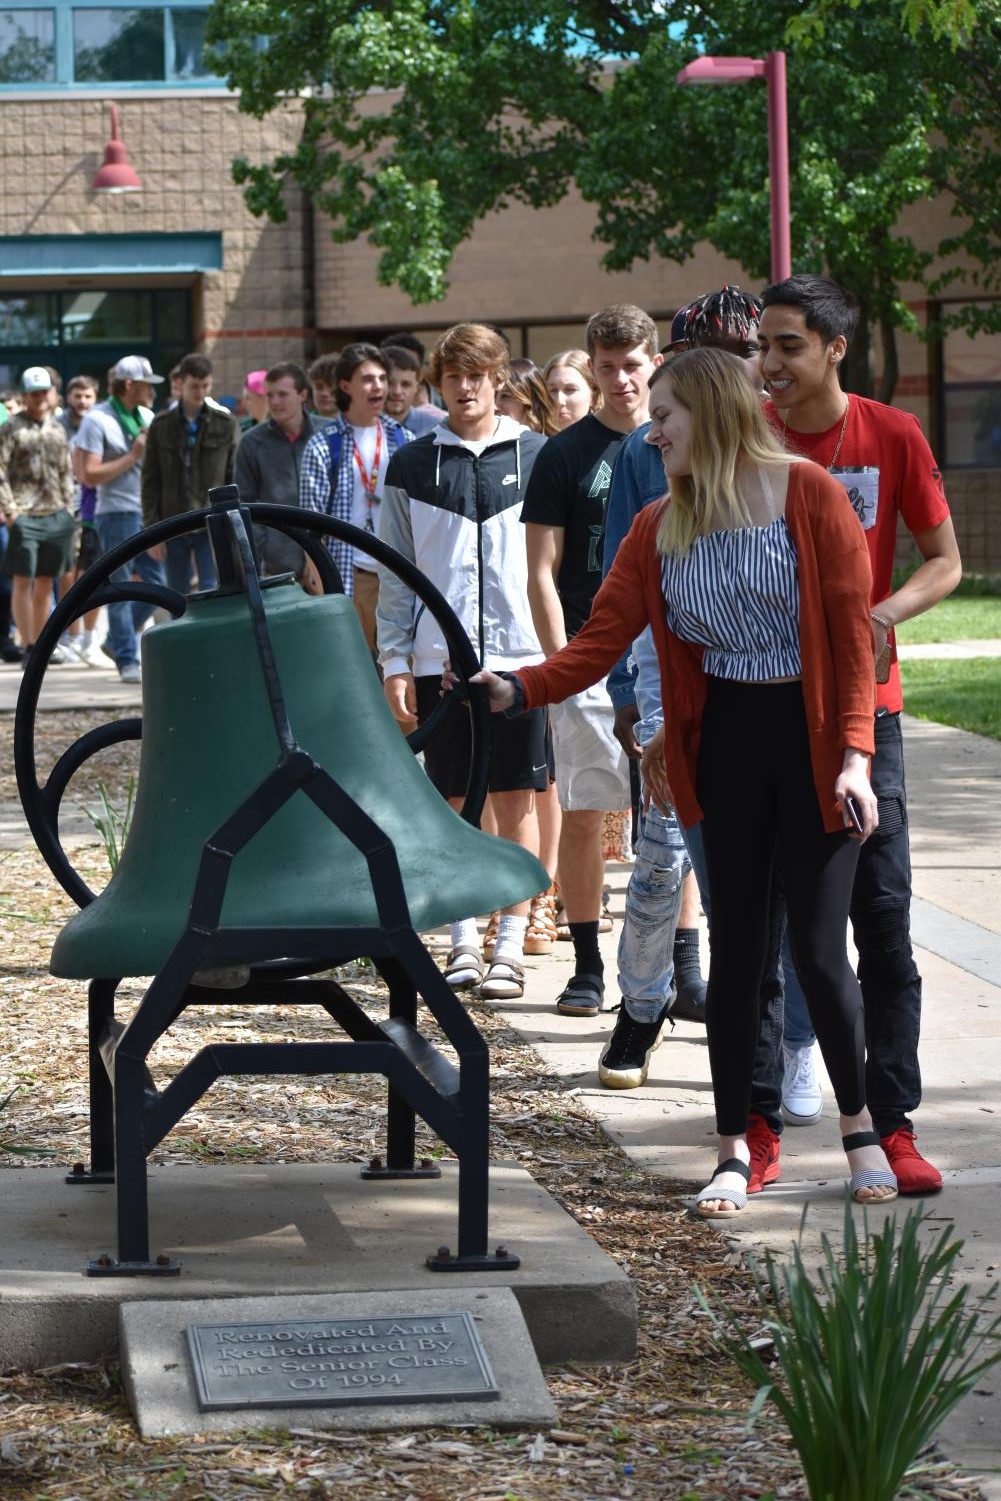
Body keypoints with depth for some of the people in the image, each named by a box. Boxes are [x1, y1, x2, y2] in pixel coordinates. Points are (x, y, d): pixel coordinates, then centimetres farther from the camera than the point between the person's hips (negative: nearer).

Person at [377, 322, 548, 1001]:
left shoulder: (536, 456, 4)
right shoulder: (411, 466, 7)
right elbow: (396, 574, 9)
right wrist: (394, 663, 2)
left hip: (521, 655, -1)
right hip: (438, 658, 1)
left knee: (517, 800, 1)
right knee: (452, 802, 5)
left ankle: (511, 947, 6)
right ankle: (463, 942, 14)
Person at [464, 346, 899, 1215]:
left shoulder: (808, 494, -8)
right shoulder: (659, 530, 5)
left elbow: (854, 630, -10)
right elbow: (602, 641, -1)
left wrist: (855, 754, -18)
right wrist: (517, 690, -17)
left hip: (813, 741, -4)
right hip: (726, 743, 4)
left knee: (819, 948, -4)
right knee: (737, 947, 6)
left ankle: (860, 1127, 18)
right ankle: (735, 1151, 14)